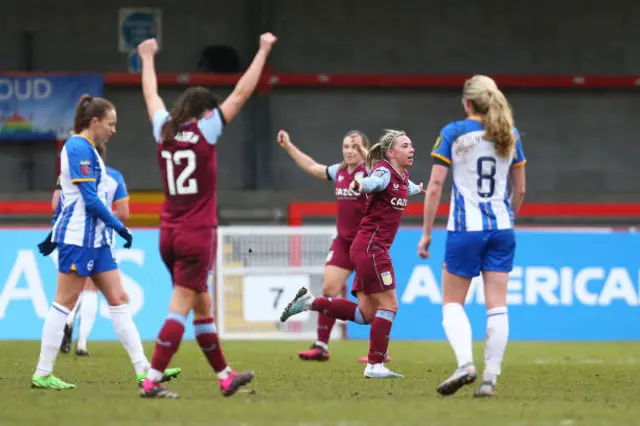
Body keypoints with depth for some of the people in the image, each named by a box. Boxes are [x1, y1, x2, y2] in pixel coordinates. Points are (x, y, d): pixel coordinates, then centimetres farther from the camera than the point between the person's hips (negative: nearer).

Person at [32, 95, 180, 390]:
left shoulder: (86, 149, 17)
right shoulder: (79, 148, -14)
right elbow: (90, 199, -19)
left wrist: (54, 235, 25)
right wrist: (120, 227, -13)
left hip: (96, 238, 10)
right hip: (78, 238, -10)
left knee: (118, 300, 5)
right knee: (64, 303, -5)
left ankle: (143, 369, 3)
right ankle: (42, 374, 0)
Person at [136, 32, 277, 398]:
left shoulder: (164, 131, 4)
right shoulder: (205, 131, -8)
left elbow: (151, 95, 23)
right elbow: (242, 93, -6)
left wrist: (147, 58, 39)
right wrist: (264, 51, 1)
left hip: (169, 232, 7)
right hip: (198, 233, -7)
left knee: (202, 305, 15)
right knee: (181, 306, -8)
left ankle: (225, 376, 24)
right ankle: (152, 381, -15)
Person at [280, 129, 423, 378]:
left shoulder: (402, 176, 15)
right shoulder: (384, 171, -11)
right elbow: (374, 181, -35)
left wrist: (417, 189, 64)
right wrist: (360, 185, -59)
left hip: (374, 250, 9)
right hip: (370, 247, -9)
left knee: (365, 314, 5)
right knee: (389, 304, -8)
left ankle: (310, 302, 9)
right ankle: (375, 365, -5)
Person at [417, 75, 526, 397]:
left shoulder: (454, 133, -4)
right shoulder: (510, 136, 7)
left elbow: (435, 187, -6)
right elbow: (519, 190, 12)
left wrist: (426, 233, -1)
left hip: (465, 229, -3)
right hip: (502, 228, 3)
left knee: (452, 303, 6)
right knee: (497, 306, 3)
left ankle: (465, 363, -15)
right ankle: (490, 377, -1)